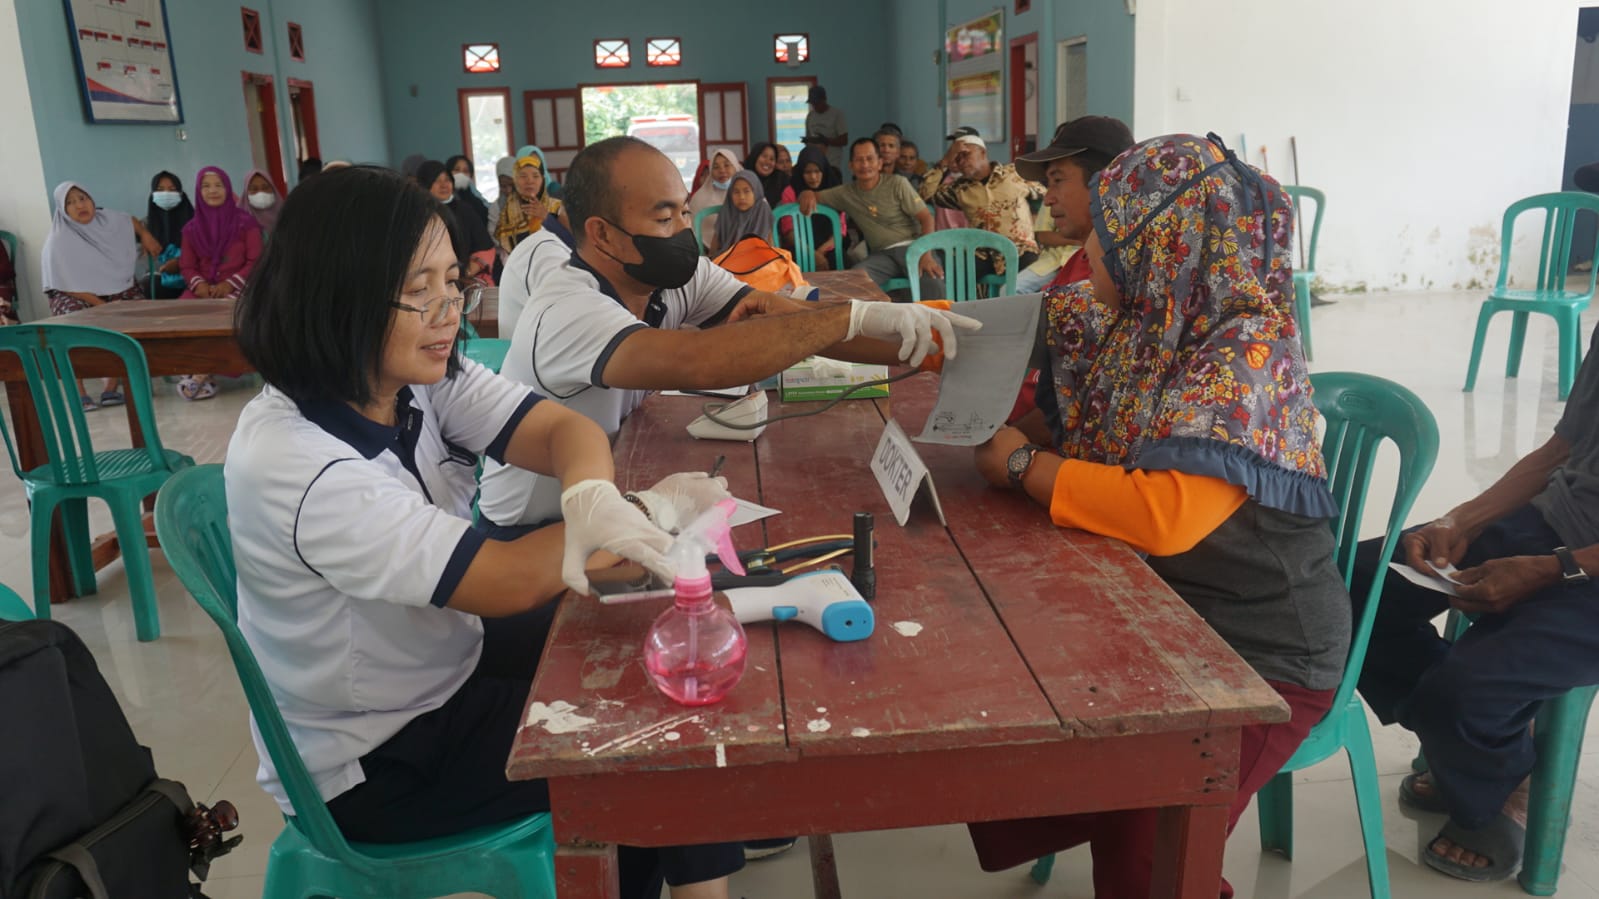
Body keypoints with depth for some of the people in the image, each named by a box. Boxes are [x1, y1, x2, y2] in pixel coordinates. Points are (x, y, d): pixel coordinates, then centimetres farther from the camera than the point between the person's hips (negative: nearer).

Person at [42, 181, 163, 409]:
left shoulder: (108, 220, -1)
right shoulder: (59, 243, -14)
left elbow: (133, 221, 24)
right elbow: (69, 286, -15)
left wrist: (145, 235, 6)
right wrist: (102, 306, -23)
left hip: (118, 289, 4)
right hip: (76, 296, -4)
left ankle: (112, 384, -21)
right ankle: (78, 391, -24)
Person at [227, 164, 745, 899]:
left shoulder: (417, 376, -8)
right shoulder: (294, 465, -31)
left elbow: (561, 429, -13)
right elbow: (512, 582, -30)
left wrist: (593, 498, -36)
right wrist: (651, 510, -20)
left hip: (445, 668, 7)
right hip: (377, 763, -7)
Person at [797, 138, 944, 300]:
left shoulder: (898, 184, 1)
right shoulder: (846, 193, 11)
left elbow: (926, 218, -2)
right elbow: (814, 195, 20)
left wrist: (926, 254, -18)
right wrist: (807, 194, -9)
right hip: (882, 254, 2)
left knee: (933, 282, -34)